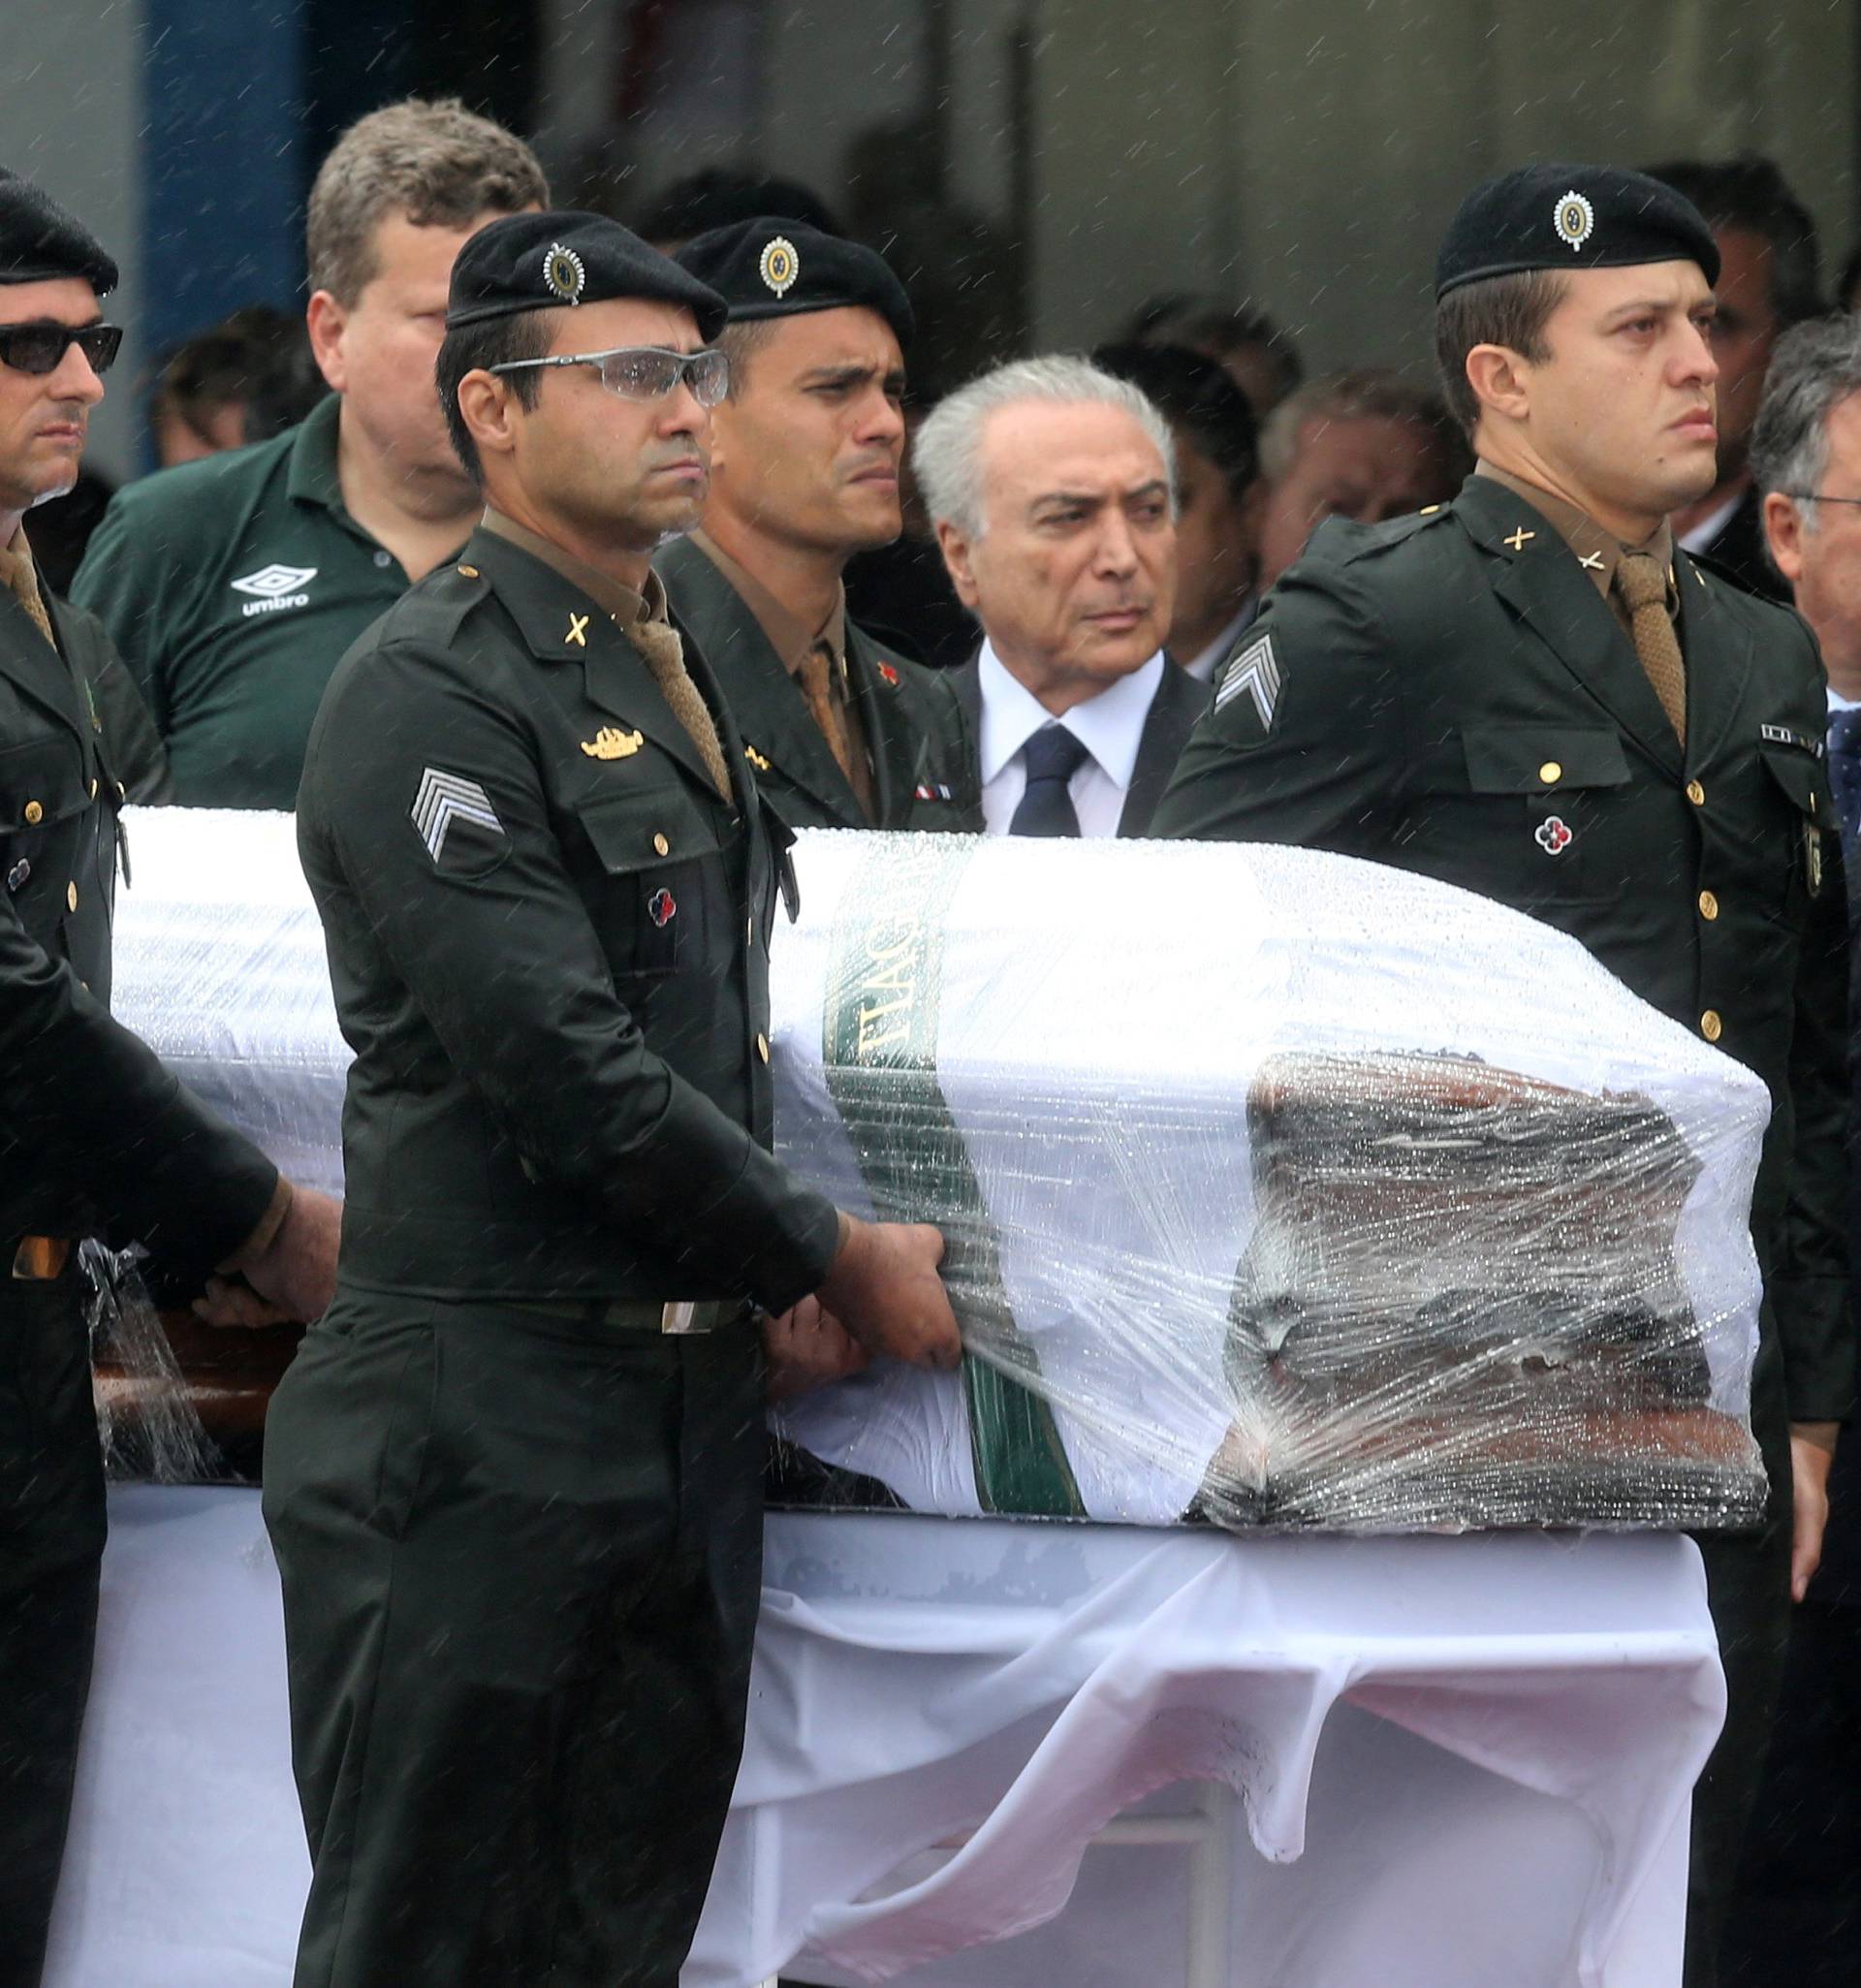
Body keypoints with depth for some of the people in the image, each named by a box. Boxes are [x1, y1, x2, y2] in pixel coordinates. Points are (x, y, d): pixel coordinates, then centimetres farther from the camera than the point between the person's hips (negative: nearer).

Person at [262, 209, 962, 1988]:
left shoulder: (671, 685, 18)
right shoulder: (426, 693, -11)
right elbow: (567, 1072, -17)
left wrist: (773, 1275, 12)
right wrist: (833, 1260, -10)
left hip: (686, 1420, 9)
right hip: (483, 1422, -9)